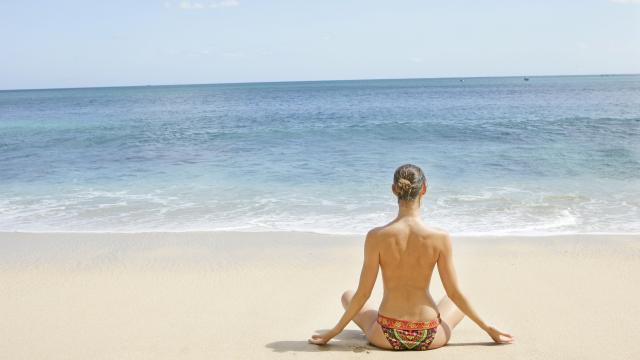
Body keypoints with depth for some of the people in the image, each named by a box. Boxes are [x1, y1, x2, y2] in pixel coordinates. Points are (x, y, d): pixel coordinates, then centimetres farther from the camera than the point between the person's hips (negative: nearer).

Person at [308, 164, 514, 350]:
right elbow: (454, 293, -5)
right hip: (430, 338, 1)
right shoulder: (440, 238, -14)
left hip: (387, 337, -1)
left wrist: (332, 333, 4)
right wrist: (489, 329, 11)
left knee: (347, 296, 27)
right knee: (459, 300, 32)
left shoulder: (376, 237, -15)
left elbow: (363, 294, -10)